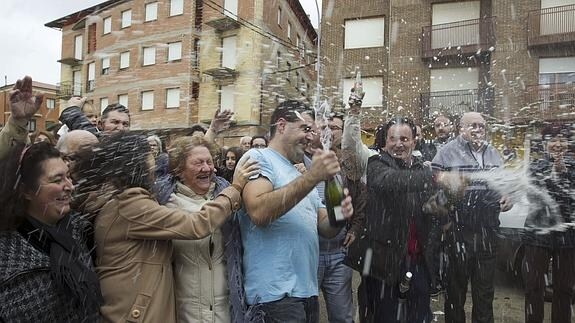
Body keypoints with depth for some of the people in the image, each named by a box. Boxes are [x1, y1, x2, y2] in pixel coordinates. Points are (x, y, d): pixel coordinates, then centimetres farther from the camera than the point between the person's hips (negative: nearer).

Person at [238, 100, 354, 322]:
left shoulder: (300, 174, 18)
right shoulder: (258, 158, -7)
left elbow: (324, 228, 15)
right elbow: (259, 213, -25)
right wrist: (312, 177, -25)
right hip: (276, 291, -8)